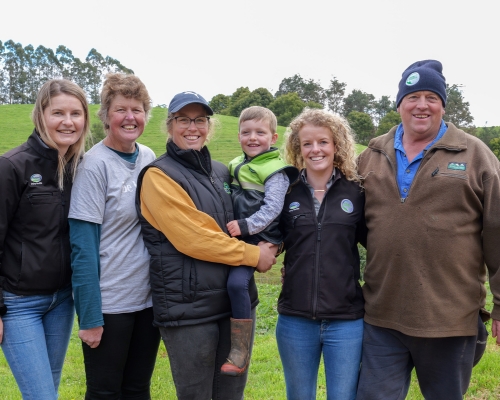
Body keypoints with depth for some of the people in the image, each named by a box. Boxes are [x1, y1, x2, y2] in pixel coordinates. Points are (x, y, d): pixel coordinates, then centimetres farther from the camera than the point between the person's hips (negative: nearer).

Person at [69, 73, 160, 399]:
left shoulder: (149, 158, 4)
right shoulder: (95, 164, -13)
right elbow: (83, 246, -14)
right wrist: (90, 317, -15)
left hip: (149, 298, 5)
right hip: (109, 304, -5)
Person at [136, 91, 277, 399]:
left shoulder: (222, 173, 11)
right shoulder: (159, 176, -9)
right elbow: (192, 238, -18)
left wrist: (269, 246, -1)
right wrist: (254, 255, -13)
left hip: (238, 299, 6)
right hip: (189, 308, -6)